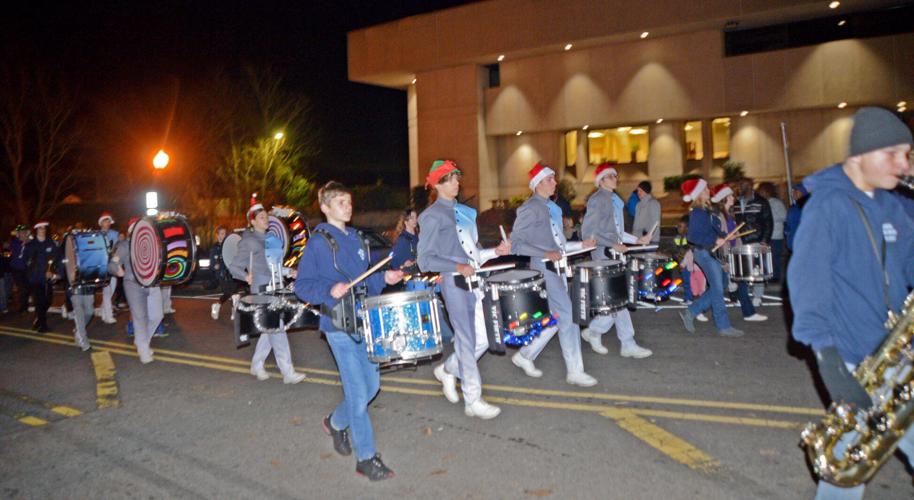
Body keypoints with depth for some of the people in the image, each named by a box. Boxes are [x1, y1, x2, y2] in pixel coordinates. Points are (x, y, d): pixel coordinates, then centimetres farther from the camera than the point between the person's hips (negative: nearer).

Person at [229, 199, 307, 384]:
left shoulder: (270, 238, 16)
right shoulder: (248, 241, -6)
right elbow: (234, 267, -8)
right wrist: (246, 277, -24)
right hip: (262, 291, -8)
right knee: (276, 328, -11)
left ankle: (257, 365, 26)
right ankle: (288, 372, -10)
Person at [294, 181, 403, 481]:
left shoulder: (357, 239, 13)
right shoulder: (318, 243, -7)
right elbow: (302, 285, -9)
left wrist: (384, 278, 2)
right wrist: (329, 291, -26)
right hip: (339, 325, -7)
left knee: (372, 384, 13)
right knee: (358, 392, -5)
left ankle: (337, 422, 38)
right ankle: (366, 458, 8)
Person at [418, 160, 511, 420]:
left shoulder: (464, 211, 18)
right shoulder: (432, 216, -6)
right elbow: (425, 260, -11)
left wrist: (495, 251, 8)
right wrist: (457, 267, -22)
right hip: (455, 284, -8)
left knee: (483, 339, 10)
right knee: (467, 342, -2)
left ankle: (448, 370, 32)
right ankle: (473, 401, 11)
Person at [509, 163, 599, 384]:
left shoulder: (551, 207, 17)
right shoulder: (530, 208, -11)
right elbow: (515, 243, -15)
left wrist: (580, 245, 12)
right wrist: (546, 254, -23)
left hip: (557, 268, 9)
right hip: (544, 270, -9)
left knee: (556, 319, 12)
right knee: (568, 317, -7)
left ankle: (525, 356, 24)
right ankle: (575, 371, 2)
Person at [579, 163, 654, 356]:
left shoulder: (610, 199, 17)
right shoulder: (597, 199, -10)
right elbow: (588, 231, -17)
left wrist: (637, 240, 14)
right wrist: (613, 245, -21)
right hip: (604, 255, -9)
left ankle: (594, 331, 20)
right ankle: (628, 344, 5)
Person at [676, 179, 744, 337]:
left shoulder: (705, 210, 12)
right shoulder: (696, 212, -16)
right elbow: (693, 236, -22)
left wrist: (724, 236, 8)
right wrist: (715, 240, -23)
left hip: (711, 252, 9)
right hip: (704, 252, -9)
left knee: (716, 288, 13)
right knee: (717, 289, -3)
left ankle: (690, 312, 18)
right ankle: (723, 326, 5)